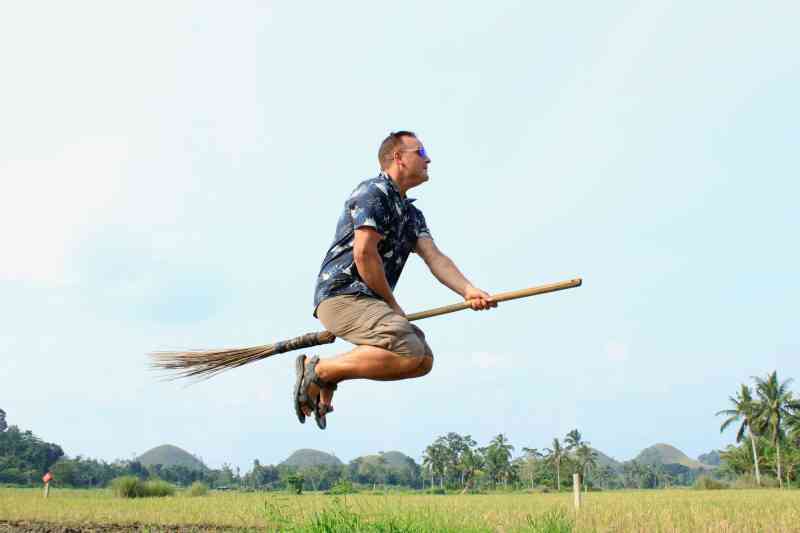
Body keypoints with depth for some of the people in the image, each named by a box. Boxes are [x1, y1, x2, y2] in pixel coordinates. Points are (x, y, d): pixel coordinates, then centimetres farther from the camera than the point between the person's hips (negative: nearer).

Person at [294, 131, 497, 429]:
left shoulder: (412, 214, 22)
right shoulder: (373, 192, -6)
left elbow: (435, 258, 8)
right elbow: (364, 253, -16)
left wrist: (469, 291, -11)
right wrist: (393, 305, -7)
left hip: (368, 301, 10)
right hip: (342, 295, -10)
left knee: (423, 360, 2)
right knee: (409, 351, -25)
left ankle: (328, 378, 6)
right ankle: (319, 370, -13)